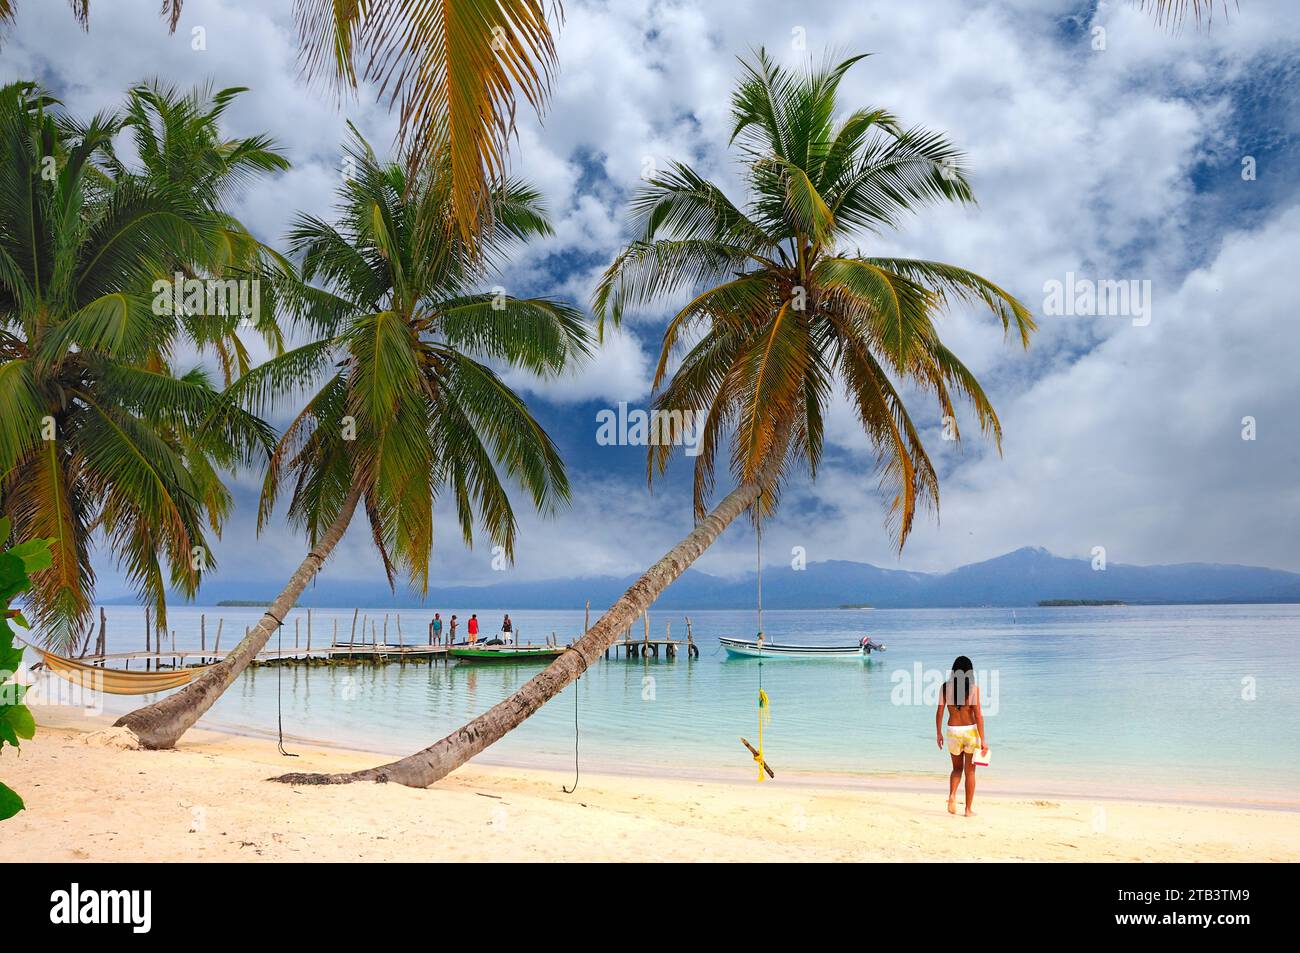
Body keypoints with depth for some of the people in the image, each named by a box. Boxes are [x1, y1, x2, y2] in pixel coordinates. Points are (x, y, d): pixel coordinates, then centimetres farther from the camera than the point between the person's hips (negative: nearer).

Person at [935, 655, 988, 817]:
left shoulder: (945, 687, -3)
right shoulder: (973, 688, -9)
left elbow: (939, 712, 0)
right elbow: (978, 714, -11)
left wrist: (938, 733, 13)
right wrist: (983, 739, -7)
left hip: (953, 731, 2)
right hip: (970, 730, -2)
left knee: (957, 768, 21)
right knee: (969, 772, 11)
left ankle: (952, 795, -5)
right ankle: (968, 810, 14)